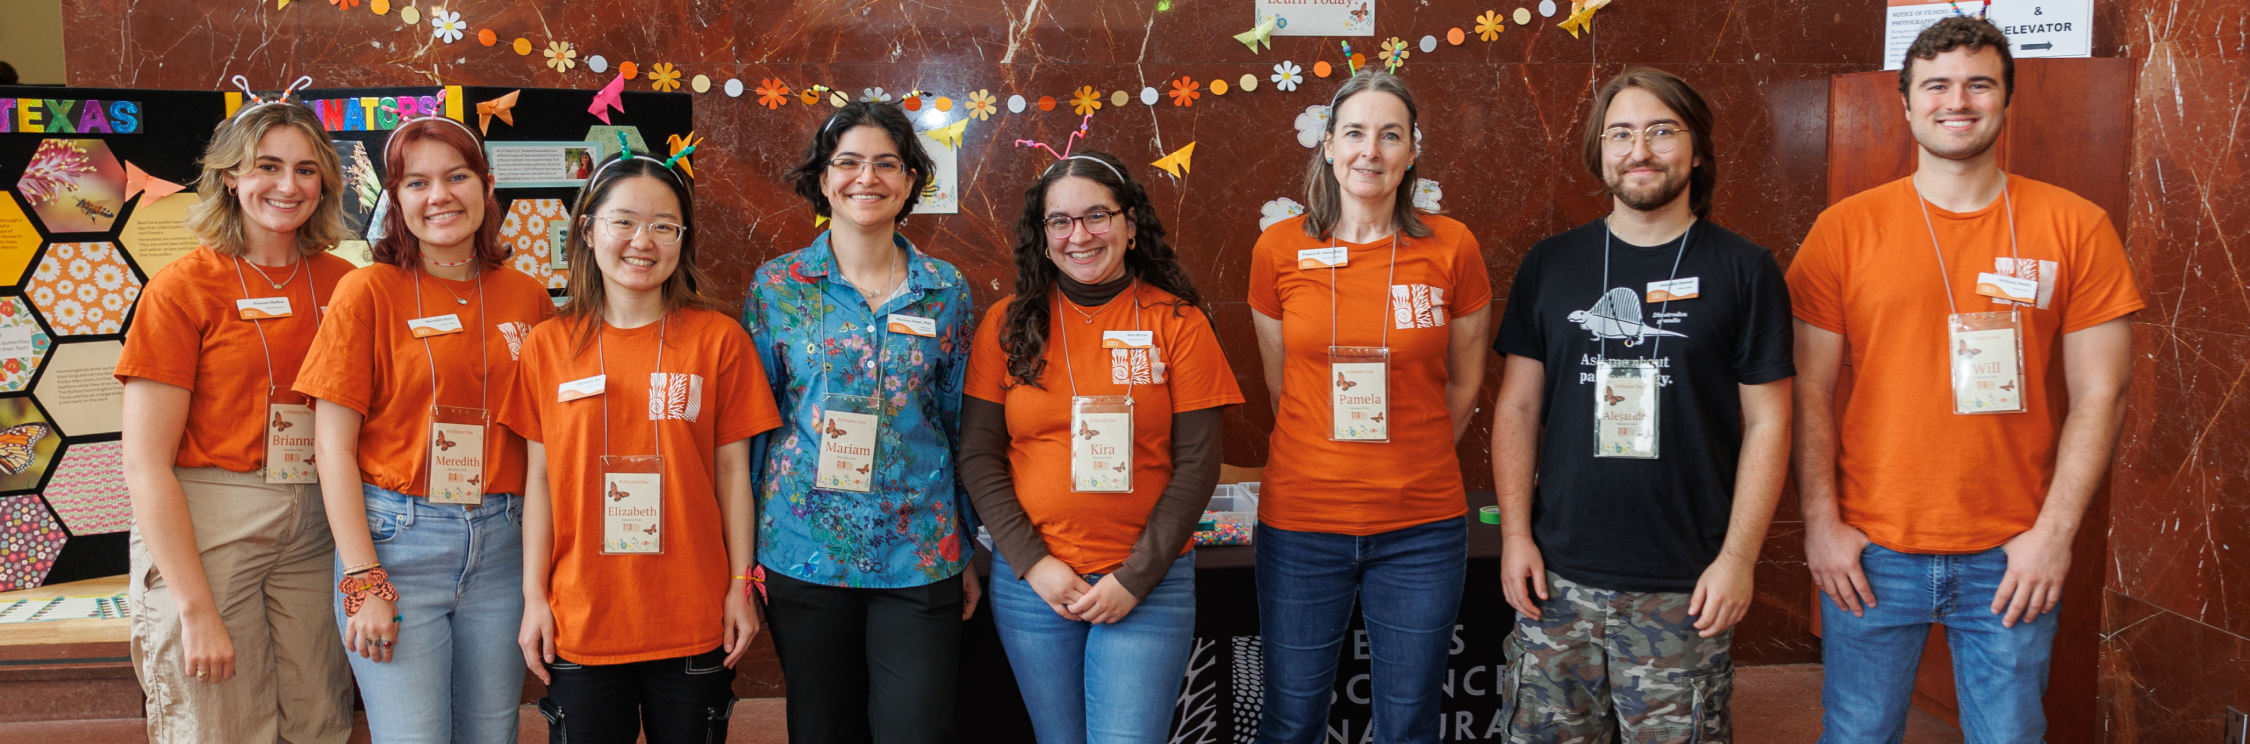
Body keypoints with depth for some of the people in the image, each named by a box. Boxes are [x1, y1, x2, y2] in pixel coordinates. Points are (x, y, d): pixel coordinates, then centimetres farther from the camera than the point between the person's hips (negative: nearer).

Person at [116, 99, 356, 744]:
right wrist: (196, 608, -15)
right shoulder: (183, 287, -4)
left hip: (313, 529, 3)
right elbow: (145, 464, -8)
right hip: (203, 525, -3)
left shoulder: (341, 284, 7)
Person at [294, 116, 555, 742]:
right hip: (397, 539, -3)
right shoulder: (370, 291, -3)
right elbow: (334, 444, -5)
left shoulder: (527, 298, 6)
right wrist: (363, 582, -11)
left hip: (502, 545, 3)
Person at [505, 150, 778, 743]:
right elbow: (540, 477, 5)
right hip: (580, 622, 1)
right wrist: (534, 596, 2)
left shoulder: (718, 339, 0)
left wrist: (740, 585, 0)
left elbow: (732, 470, 2)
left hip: (694, 622, 0)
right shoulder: (548, 345, 3)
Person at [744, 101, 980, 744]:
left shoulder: (947, 290, 3)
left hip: (919, 556, 0)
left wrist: (970, 548, 10)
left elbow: (961, 423, 9)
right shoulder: (777, 285, 1)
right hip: (804, 552, 0)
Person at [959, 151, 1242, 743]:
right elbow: (978, 455, 2)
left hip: (1147, 583, -1)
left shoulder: (1176, 322, -2)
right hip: (1032, 581, 2)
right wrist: (1032, 562, -8)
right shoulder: (1009, 323, 2)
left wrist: (1135, 579, -8)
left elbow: (1196, 465, -3)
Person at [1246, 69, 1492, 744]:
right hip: (1301, 519, 0)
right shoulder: (1278, 250, -1)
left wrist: (1411, 465, 10)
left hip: (1421, 527, 0)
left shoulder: (1451, 248, -3)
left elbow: (1463, 384, 9)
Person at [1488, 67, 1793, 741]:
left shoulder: (1744, 271, 2)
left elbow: (1767, 423, 1)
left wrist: (1738, 557, -6)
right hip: (1558, 576, 2)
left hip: (1684, 589, -2)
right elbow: (1518, 406, 8)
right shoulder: (1550, 264, 8)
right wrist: (1515, 533, 1)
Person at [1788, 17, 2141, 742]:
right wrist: (1821, 520, -5)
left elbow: (2099, 393, 0)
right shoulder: (1844, 228, 0)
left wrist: (2055, 530, -7)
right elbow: (1811, 389, 0)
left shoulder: (2075, 228, 1)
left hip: (2012, 559, 0)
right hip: (1869, 554, 0)